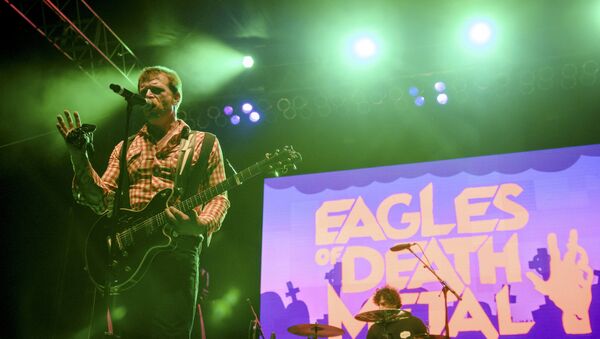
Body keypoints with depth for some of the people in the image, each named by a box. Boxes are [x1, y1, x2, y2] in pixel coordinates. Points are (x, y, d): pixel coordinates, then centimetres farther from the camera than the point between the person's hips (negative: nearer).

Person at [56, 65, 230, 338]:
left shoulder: (203, 143, 9)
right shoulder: (125, 148, 19)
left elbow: (219, 197, 3)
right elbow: (102, 201, 10)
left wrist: (200, 225, -19)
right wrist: (79, 157, -3)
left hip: (176, 251, -3)